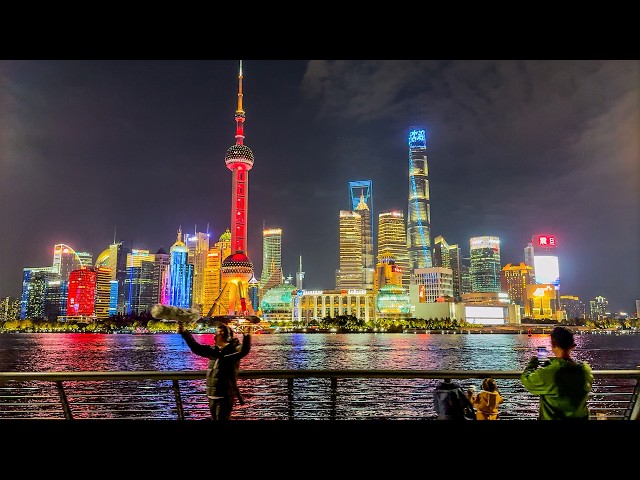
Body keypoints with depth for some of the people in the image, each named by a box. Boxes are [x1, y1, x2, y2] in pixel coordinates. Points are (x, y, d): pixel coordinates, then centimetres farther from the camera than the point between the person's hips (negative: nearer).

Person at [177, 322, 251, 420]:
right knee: (215, 418, 19)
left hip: (225, 396, -8)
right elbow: (196, 347, 17)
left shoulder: (233, 350, -14)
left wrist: (246, 337, -55)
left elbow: (244, 351, -34)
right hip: (212, 396, 8)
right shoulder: (213, 350, 8)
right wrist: (185, 333, 16)